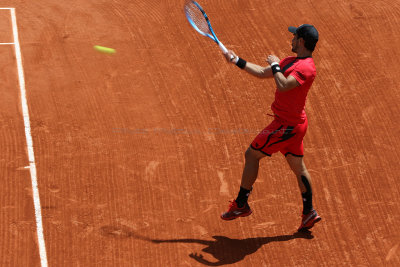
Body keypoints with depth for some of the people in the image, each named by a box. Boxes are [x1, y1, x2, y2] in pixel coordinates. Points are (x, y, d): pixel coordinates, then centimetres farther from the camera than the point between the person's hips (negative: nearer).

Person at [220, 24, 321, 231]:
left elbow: (283, 86, -36)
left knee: (252, 155, -1)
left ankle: (241, 205, 9)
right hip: (294, 123, 10)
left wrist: (275, 65, -20)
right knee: (298, 167, 14)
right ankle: (309, 213, 20)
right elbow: (262, 73, 20)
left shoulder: (306, 68, -20)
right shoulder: (291, 62, 11)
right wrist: (237, 61, 19)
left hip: (286, 125, -10)